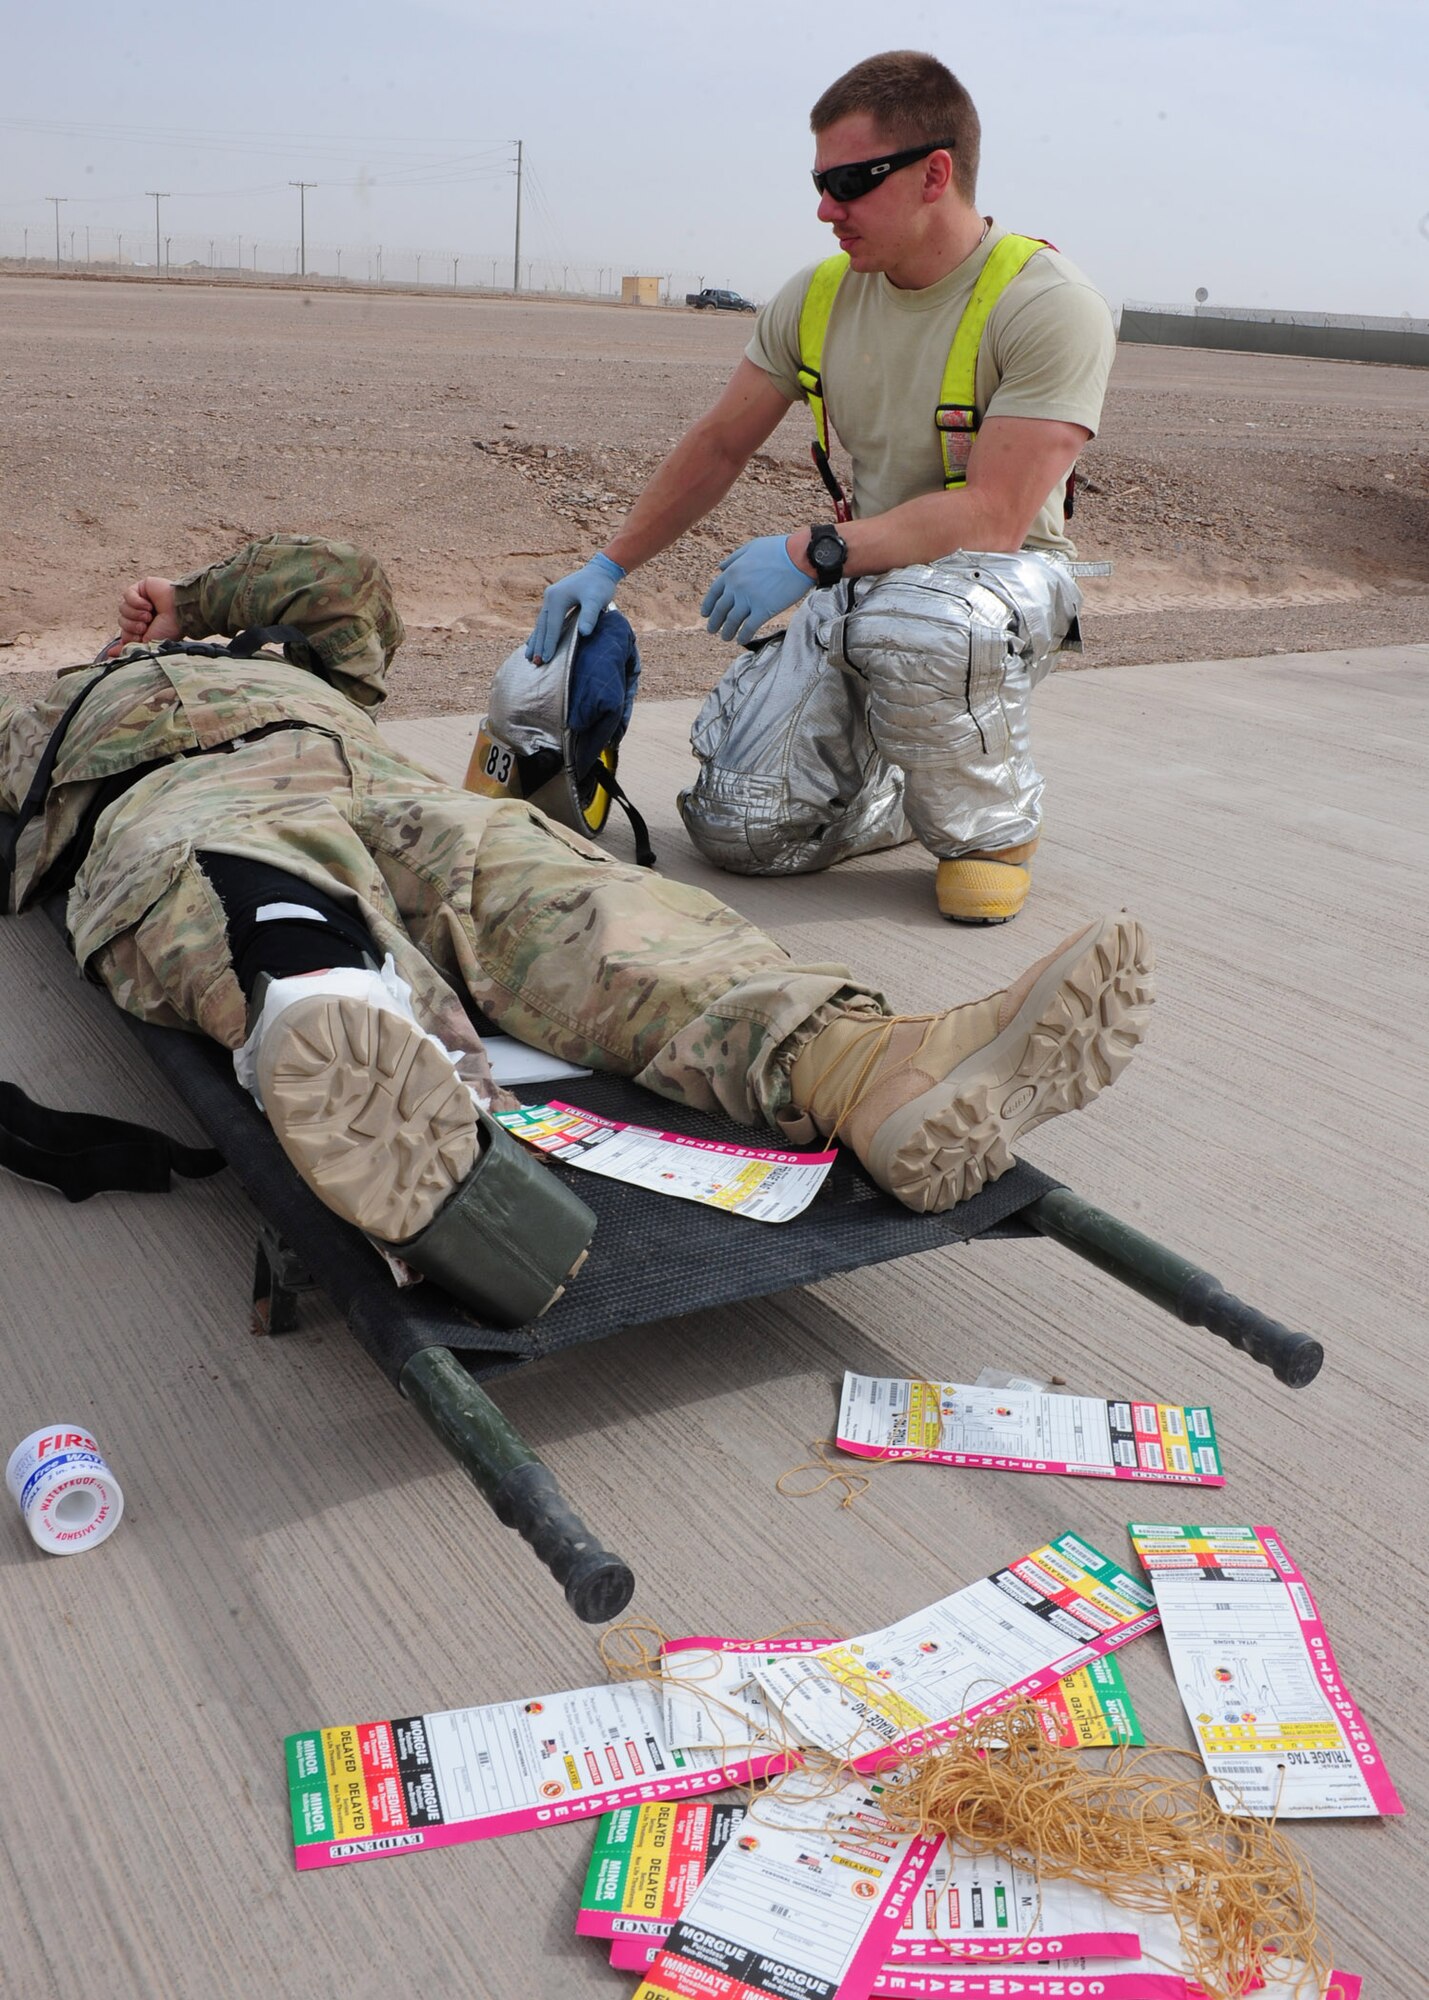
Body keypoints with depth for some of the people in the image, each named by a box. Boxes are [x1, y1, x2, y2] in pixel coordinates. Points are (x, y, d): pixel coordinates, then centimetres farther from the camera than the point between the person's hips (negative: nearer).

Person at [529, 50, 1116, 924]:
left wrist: (812, 553, -30)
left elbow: (994, 516, -25)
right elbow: (719, 448, 11)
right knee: (736, 826, -12)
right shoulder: (818, 297, 2)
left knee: (907, 623, -42)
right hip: (862, 580, 5)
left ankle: (993, 823, -10)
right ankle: (909, 790, 21)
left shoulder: (1050, 306, -17)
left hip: (1006, 574, -5)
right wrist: (607, 568, 9)